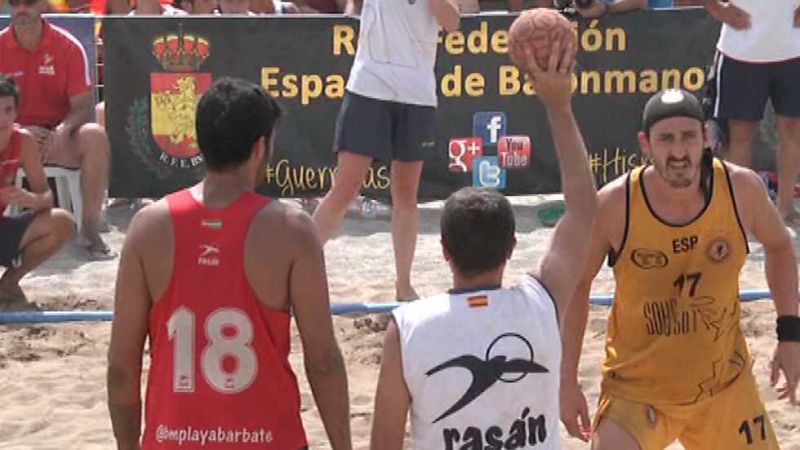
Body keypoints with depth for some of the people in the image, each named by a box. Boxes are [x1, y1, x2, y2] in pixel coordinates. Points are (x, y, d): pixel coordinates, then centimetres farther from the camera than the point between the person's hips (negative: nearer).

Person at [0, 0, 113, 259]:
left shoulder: (68, 46, -2)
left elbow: (83, 107, -4)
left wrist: (62, 131, -25)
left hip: (58, 138, 0)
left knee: (95, 136, -31)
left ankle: (90, 230, -25)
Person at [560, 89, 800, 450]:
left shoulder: (741, 189, -12)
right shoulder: (614, 204, -19)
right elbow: (576, 286, -4)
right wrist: (568, 381, -5)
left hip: (725, 384, 3)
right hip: (636, 388, -3)